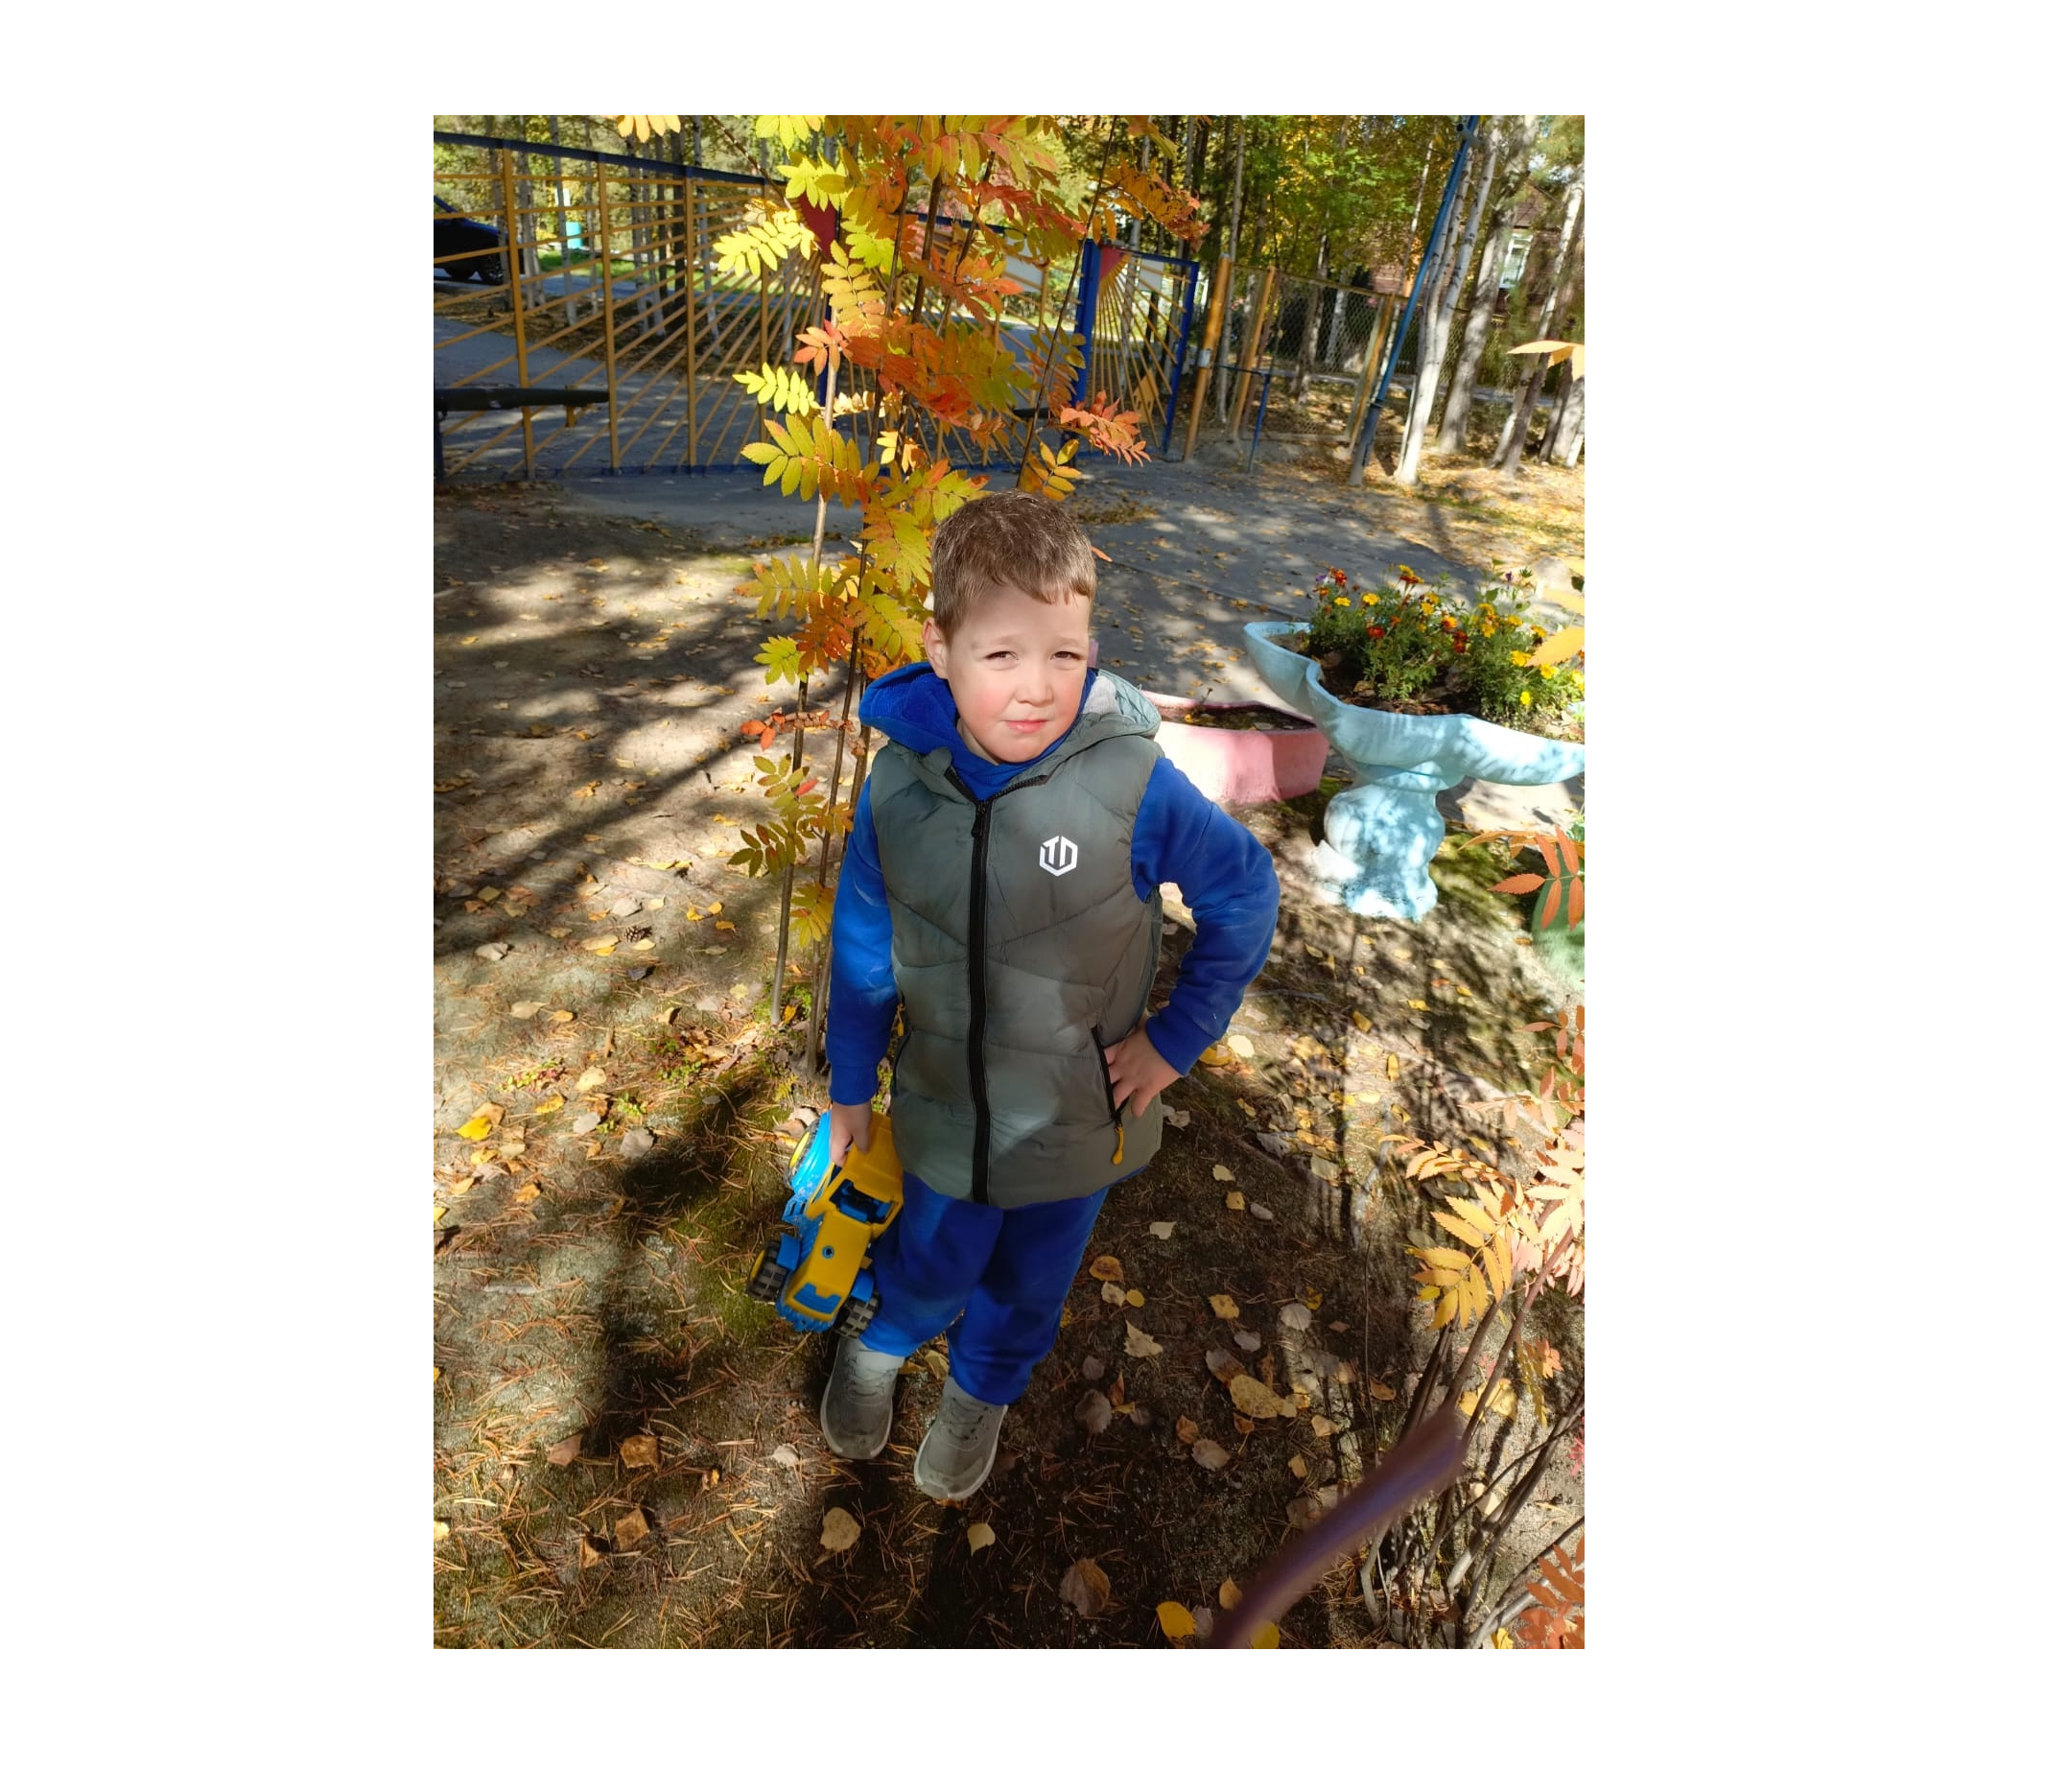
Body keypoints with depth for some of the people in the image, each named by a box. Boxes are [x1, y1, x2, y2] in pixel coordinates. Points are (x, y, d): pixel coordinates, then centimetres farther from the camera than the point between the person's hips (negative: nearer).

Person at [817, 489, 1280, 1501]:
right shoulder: (898, 784, -17)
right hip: (944, 1108, 1)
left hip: (1077, 1117, -1)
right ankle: (880, 1346, 63)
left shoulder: (1132, 783, -26)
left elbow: (1244, 892, -10)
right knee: (931, 1268, 26)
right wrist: (850, 1088, 7)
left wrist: (1178, 1038, -9)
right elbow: (863, 947, -3)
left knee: (1029, 1285, 25)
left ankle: (981, 1392, 59)